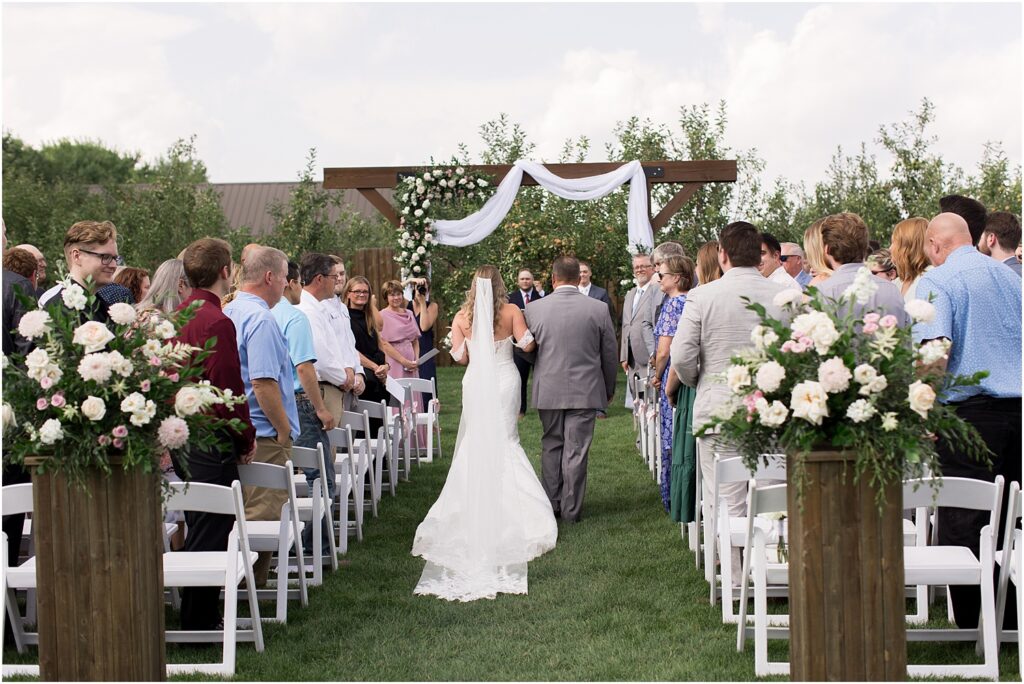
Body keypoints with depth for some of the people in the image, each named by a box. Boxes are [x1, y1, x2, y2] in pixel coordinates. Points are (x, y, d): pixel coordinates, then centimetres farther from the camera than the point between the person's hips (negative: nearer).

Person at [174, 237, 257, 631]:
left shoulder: (177, 315, 11)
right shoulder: (216, 322, -18)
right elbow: (228, 389, -19)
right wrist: (246, 439, -5)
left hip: (180, 436, 10)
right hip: (211, 443, -10)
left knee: (198, 529, 18)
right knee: (211, 535, -3)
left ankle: (197, 617, 26)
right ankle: (200, 623, 3)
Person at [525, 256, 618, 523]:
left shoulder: (534, 309, -6)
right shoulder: (599, 309, -6)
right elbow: (610, 355, 2)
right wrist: (609, 389, 16)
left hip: (548, 390, 1)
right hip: (585, 391, -1)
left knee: (551, 446, 16)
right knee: (576, 450, 3)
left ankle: (551, 504, 20)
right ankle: (571, 510, 8)